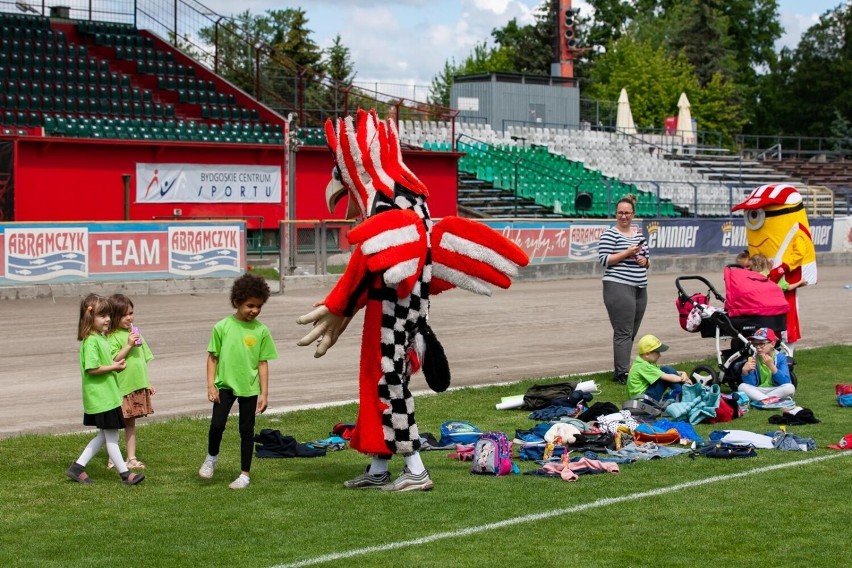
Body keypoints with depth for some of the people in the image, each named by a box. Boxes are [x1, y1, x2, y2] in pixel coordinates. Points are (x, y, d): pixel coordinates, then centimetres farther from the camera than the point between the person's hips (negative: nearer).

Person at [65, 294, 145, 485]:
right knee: (111, 436, 0)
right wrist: (113, 367, -17)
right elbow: (91, 369, -25)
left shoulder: (101, 337, 12)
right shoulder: (91, 341, -19)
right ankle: (125, 474, 8)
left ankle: (77, 467, 19)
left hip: (108, 395, 10)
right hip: (101, 397, -10)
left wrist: (115, 365, 5)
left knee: (104, 435, 16)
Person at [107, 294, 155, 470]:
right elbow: (113, 360, -20)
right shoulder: (112, 337, -10)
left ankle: (131, 458, 18)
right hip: (120, 387, -7)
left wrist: (148, 383, 19)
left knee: (131, 422, 13)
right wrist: (129, 345, -24)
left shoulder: (134, 333, 12)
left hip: (137, 386, 7)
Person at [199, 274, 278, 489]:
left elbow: (263, 363, 0)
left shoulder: (261, 331, -4)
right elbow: (212, 357, 1)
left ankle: (245, 475, 18)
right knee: (217, 424, -13)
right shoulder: (222, 327, -5)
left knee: (247, 431, 7)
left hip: (249, 387, 1)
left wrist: (264, 393, -2)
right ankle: (212, 457, 16)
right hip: (225, 384, -1)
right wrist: (211, 385, -5)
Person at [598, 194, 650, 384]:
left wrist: (644, 261, 1)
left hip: (639, 288, 7)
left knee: (631, 332, 8)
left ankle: (622, 369, 14)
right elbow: (604, 259, -11)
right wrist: (627, 253, -16)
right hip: (619, 288, -7)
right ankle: (622, 373, -9)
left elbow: (647, 258, 24)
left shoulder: (639, 234, 16)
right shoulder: (610, 234, -4)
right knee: (623, 333, -10)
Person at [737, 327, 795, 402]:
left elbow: (786, 382, -19)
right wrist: (745, 371, -25)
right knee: (742, 386, -23)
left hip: (777, 391, -2)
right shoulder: (753, 358, -3)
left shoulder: (780, 357, -8)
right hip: (759, 391, 2)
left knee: (790, 387, -31)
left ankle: (760, 400, -24)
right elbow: (750, 384, -6)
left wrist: (772, 366, -30)